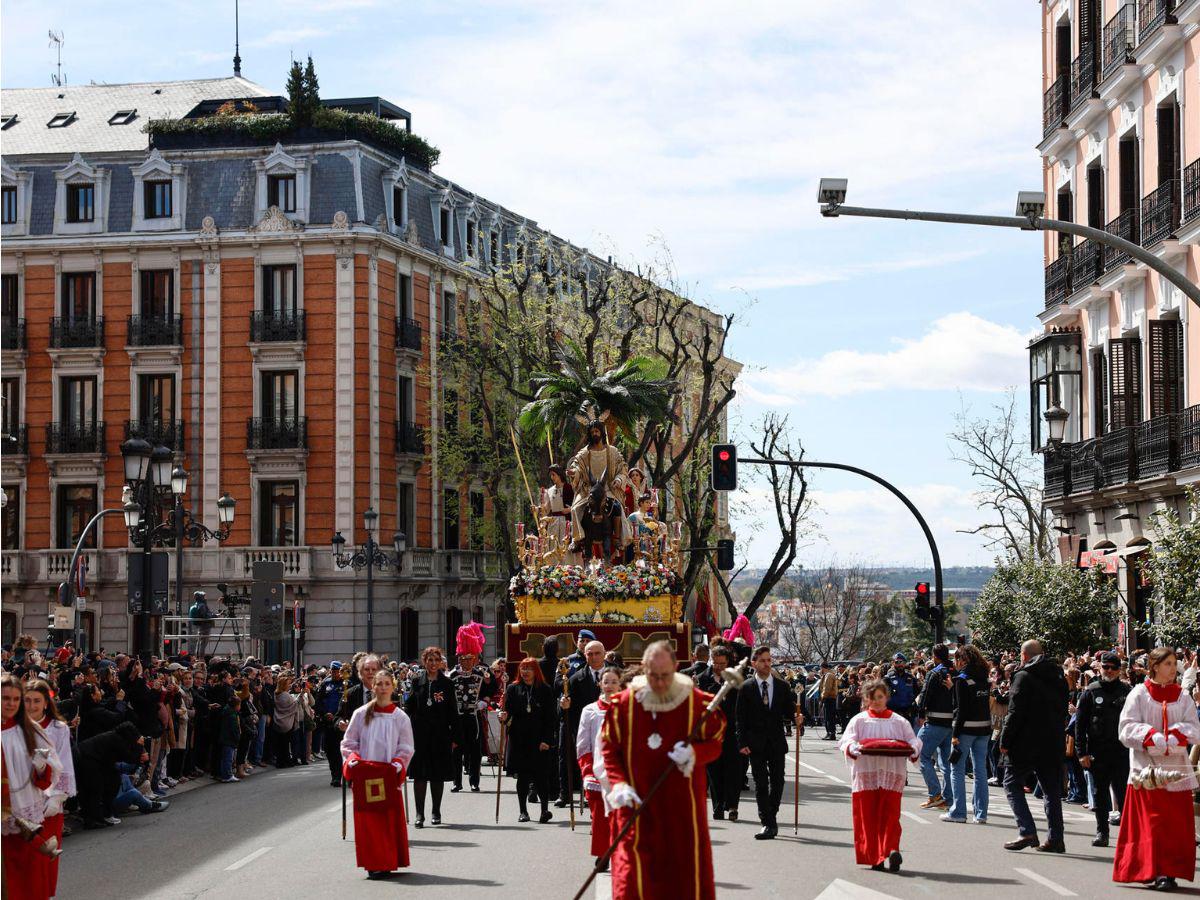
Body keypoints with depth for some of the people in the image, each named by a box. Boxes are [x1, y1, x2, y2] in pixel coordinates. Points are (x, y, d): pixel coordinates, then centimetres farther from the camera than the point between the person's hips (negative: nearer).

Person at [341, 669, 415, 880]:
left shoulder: (401, 717, 2)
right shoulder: (361, 715, 3)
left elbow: (406, 748, 5)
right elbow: (348, 742, 7)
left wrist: (397, 764, -12)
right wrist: (352, 759, -10)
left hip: (389, 775, 0)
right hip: (364, 774, 0)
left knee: (390, 819, -1)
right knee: (367, 819, 0)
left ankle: (389, 862, 6)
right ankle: (373, 863, 5)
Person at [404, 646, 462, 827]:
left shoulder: (447, 684, 4)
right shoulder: (417, 683, 5)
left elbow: (453, 712, 4)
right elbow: (409, 707, 4)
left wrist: (455, 737, 0)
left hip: (440, 734, 0)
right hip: (420, 734, 0)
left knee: (438, 775, 6)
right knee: (420, 774, -2)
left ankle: (436, 812, 17)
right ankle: (420, 814, 1)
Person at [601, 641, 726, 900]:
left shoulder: (697, 702, -3)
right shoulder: (624, 703, -3)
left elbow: (715, 744, 5)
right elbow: (609, 747, 4)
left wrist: (694, 753, -17)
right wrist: (618, 784, -10)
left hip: (682, 804, 1)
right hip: (637, 802, -1)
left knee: (687, 873, 5)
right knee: (632, 877, -7)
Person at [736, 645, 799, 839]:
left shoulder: (782, 686, 6)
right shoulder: (746, 688, -1)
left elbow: (787, 712, 9)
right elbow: (741, 718, -1)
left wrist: (796, 718, -14)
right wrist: (742, 743, -7)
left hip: (776, 743, 2)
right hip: (756, 743, -2)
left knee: (777, 782, 6)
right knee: (761, 784, -3)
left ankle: (770, 817, 24)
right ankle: (768, 823, -2)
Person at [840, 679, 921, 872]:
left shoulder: (899, 722, 15)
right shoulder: (858, 721, 12)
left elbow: (913, 740, 8)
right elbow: (846, 741, 0)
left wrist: (912, 750, -14)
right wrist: (854, 748, -22)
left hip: (891, 776, 0)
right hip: (865, 775, 0)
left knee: (890, 814, -11)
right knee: (867, 816, -2)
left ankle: (891, 849, -19)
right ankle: (874, 858, 1)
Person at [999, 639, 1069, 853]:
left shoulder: (1024, 676, -9)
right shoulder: (1059, 678, 12)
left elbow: (1015, 713, -14)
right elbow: (1063, 711, 16)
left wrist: (1005, 741, -9)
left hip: (1027, 743, -6)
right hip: (1053, 744, 6)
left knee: (1012, 783, 3)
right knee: (1052, 789, 10)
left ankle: (1027, 831, -11)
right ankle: (1056, 839, 8)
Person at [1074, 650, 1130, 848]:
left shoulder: (1127, 691, 6)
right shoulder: (1091, 692, 5)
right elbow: (1080, 724, 3)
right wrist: (1082, 752, -4)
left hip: (1122, 752, -1)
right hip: (1097, 753, 1)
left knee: (1123, 793, -3)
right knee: (1100, 794, 8)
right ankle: (1102, 832, 16)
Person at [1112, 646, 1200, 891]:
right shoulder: (1139, 695, 1)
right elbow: (1127, 729, -6)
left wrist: (1177, 735, -17)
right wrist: (1152, 737, -21)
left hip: (1176, 768, 4)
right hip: (1148, 768, -3)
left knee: (1177, 822, 1)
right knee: (1153, 821, -8)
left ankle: (1172, 869, 8)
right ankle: (1157, 872, -8)